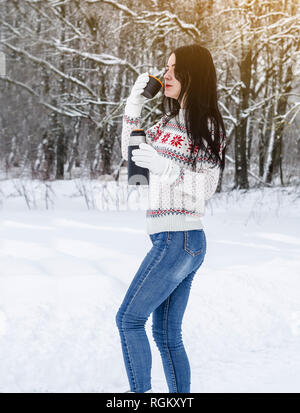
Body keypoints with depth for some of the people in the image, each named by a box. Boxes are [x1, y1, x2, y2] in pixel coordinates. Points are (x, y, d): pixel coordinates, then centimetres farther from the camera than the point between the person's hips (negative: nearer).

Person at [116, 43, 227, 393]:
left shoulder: (207, 125, -7)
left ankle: (139, 392, 7)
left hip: (177, 240, -8)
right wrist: (134, 103, 15)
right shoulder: (170, 122, 14)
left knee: (129, 318, -1)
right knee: (167, 334, 10)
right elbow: (130, 154, 22)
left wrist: (165, 167, -20)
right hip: (185, 243, 8)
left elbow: (206, 188, -11)